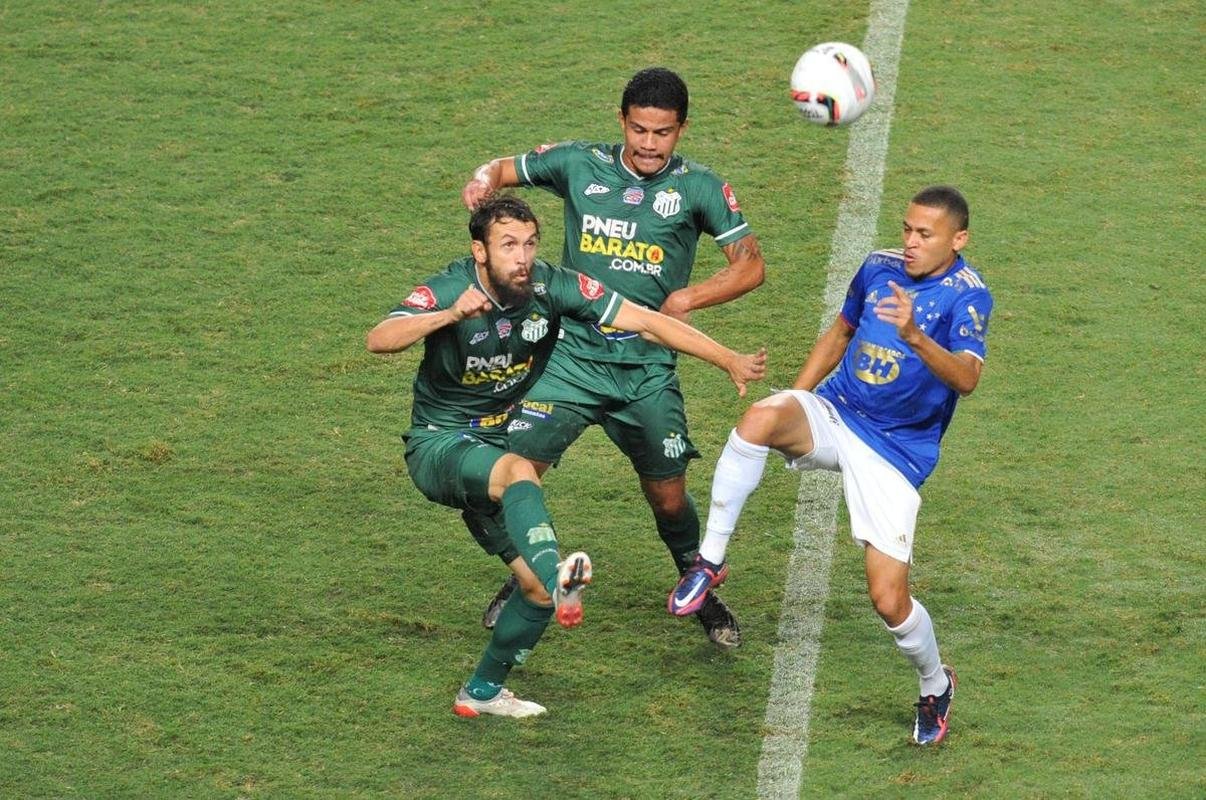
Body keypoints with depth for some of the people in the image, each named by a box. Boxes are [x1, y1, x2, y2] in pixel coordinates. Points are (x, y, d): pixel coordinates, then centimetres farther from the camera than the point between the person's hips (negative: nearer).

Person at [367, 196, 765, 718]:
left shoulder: (552, 287, -12)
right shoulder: (447, 291, -21)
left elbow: (647, 321, -12)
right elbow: (379, 340, -38)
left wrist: (731, 362, -18)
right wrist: (450, 315, -53)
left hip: (500, 443, 6)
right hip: (439, 444, -6)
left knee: (537, 587, -2)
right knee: (519, 472, -38)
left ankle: (482, 692, 18)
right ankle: (559, 580, -60)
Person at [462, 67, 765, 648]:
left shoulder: (698, 188, -4)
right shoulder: (580, 164, -1)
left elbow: (751, 265, -2)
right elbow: (505, 170, 12)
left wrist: (686, 298, -17)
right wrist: (484, 181, -13)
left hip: (648, 368, 0)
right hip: (572, 355, 0)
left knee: (668, 497, 5)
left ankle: (702, 594, 33)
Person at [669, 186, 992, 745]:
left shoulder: (967, 295, -12)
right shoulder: (879, 267, 5)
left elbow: (966, 378, -30)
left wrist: (914, 335, -46)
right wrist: (793, 404, 17)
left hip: (894, 450, -4)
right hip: (832, 414, 4)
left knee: (889, 599, -10)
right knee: (761, 417, -33)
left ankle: (935, 685, 23)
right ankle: (710, 561, -22)